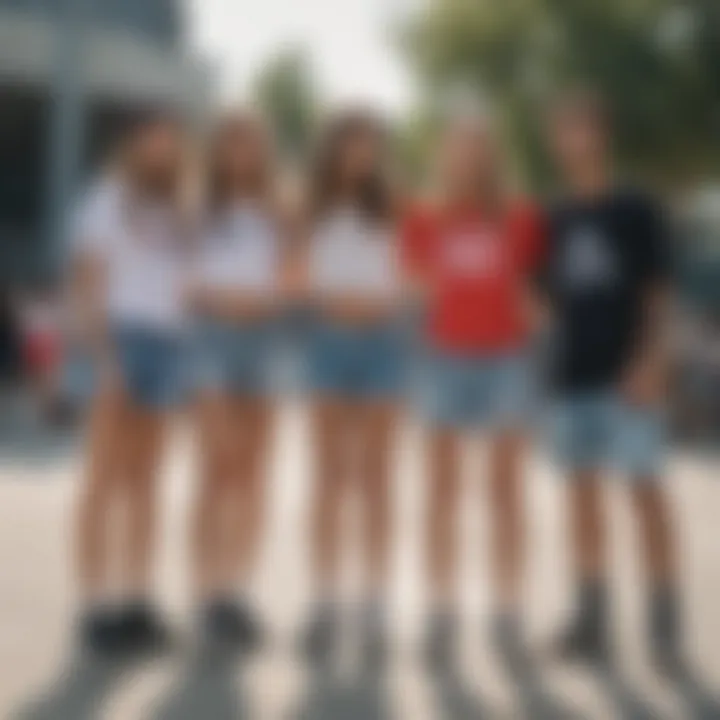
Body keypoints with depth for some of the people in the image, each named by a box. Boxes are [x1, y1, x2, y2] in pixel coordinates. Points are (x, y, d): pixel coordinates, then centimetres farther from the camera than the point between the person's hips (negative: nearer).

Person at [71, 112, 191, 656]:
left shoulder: (173, 211, 19)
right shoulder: (109, 198, -1)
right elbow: (88, 282, -8)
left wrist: (182, 358, 12)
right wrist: (103, 356, -18)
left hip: (166, 344, 7)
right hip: (121, 338, -7)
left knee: (145, 479, 6)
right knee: (106, 479, -7)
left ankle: (137, 604, 9)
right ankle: (97, 606, -6)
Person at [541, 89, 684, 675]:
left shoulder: (637, 210, -1)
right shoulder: (558, 219, 11)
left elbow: (659, 292, -3)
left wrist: (651, 362, -12)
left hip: (628, 376, -5)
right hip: (575, 374, 5)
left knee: (646, 488, -5)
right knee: (583, 488, 6)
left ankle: (666, 623, 2)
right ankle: (593, 617, 14)